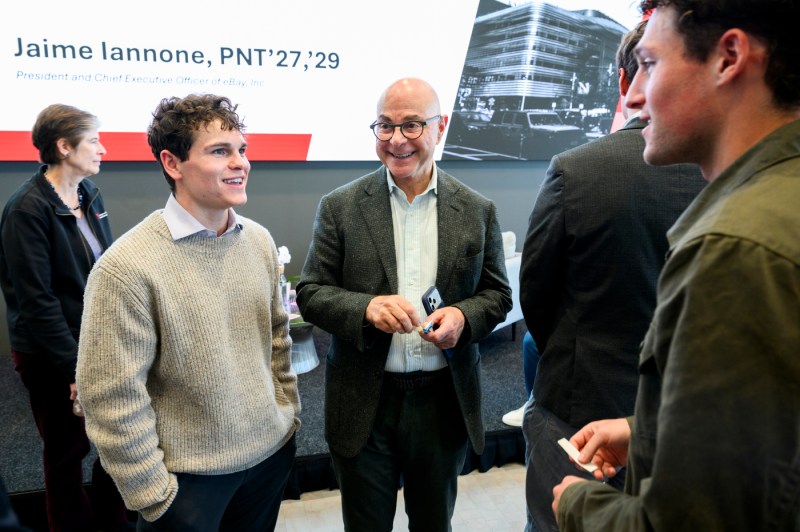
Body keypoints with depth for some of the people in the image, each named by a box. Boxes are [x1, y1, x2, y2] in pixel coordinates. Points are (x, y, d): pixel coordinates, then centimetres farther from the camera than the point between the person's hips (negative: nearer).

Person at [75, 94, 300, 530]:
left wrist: (288, 416, 10)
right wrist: (155, 496, -11)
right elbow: (114, 400, -16)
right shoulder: (127, 266, -20)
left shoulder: (259, 240, -1)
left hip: (273, 450, 6)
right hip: (190, 476, -5)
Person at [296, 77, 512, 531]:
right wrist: (367, 307, -23)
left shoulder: (478, 211, 0)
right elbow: (311, 294, -4)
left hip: (445, 403, 1)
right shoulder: (340, 208, -4)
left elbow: (498, 294, 6)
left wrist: (465, 316, -16)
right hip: (364, 405, 0)